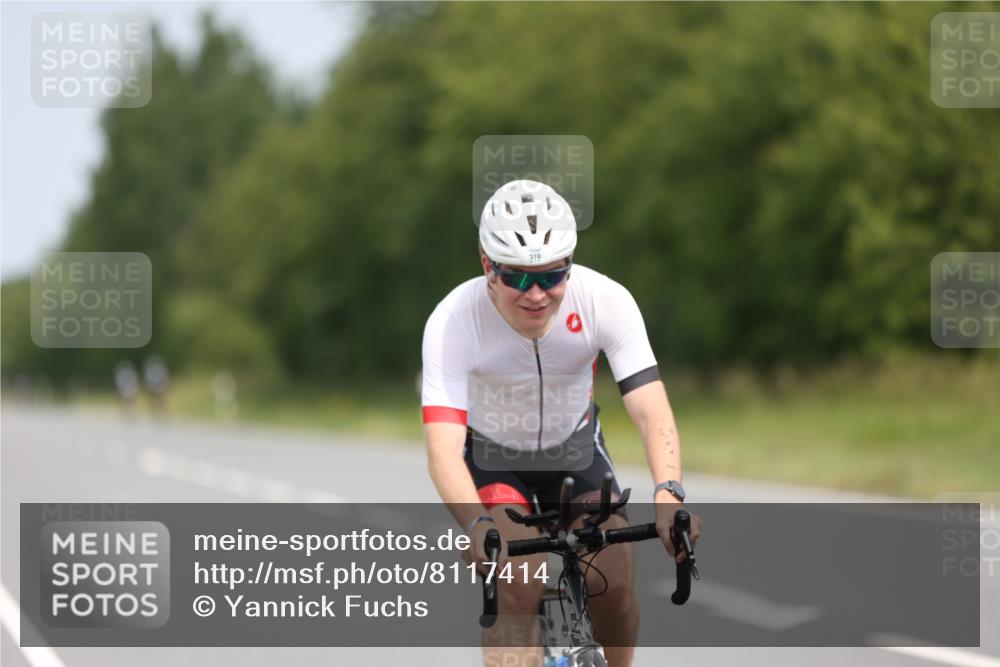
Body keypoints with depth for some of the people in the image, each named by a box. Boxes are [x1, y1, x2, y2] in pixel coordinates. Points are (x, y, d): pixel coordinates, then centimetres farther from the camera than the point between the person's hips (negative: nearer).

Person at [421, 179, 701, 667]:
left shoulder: (606, 301, -28)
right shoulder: (452, 322, -32)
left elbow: (651, 412, -34)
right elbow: (443, 447, -40)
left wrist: (668, 493, -53)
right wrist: (477, 525, -59)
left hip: (576, 451, 2)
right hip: (492, 459, -2)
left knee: (614, 584, -15)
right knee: (520, 586, -26)